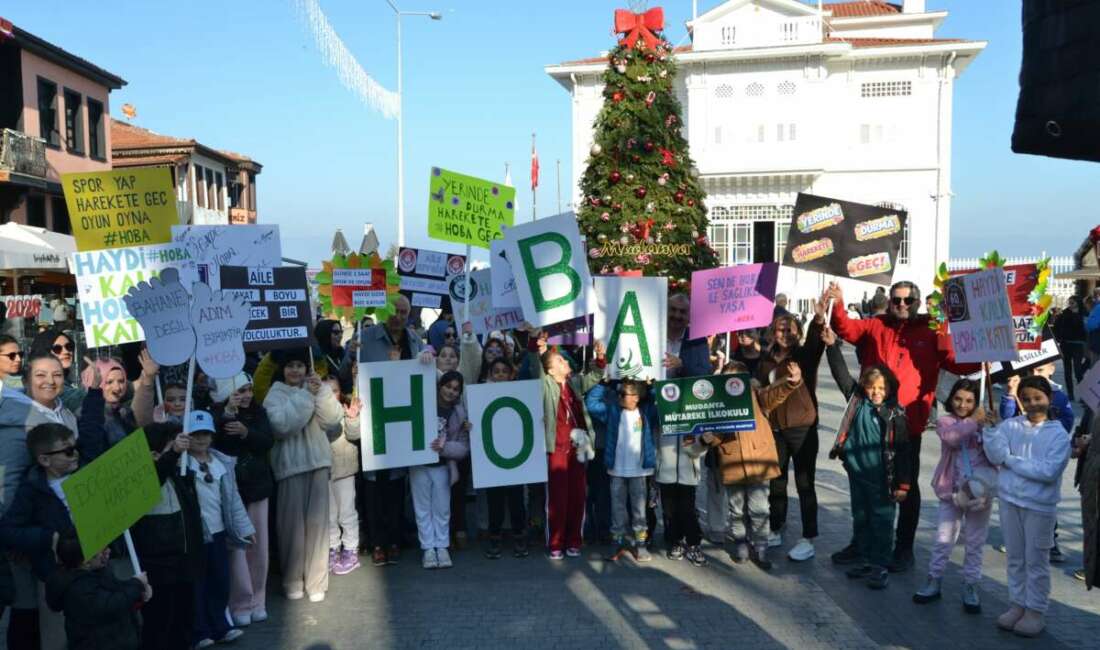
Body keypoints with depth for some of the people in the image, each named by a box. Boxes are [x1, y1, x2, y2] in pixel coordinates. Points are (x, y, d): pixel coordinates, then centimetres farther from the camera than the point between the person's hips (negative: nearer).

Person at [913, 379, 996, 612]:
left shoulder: (985, 423, 1)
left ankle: (970, 587, 21)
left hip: (980, 492, 1)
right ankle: (934, 582, 20)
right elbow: (950, 437, -24)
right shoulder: (945, 421, -1)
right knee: (944, 540, 8)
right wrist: (972, 421, -25)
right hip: (952, 490, -1)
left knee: (975, 543, 10)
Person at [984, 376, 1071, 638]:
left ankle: (1035, 611, 18)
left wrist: (1011, 460, -12)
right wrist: (989, 427, -17)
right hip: (1009, 500, 4)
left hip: (1039, 505, -3)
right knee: (1015, 558, 15)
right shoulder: (1010, 425, 2)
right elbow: (996, 456, -7)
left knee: (1036, 561, 6)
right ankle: (1017, 604, 27)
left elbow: (1048, 471, -18)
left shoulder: (1059, 434, -7)